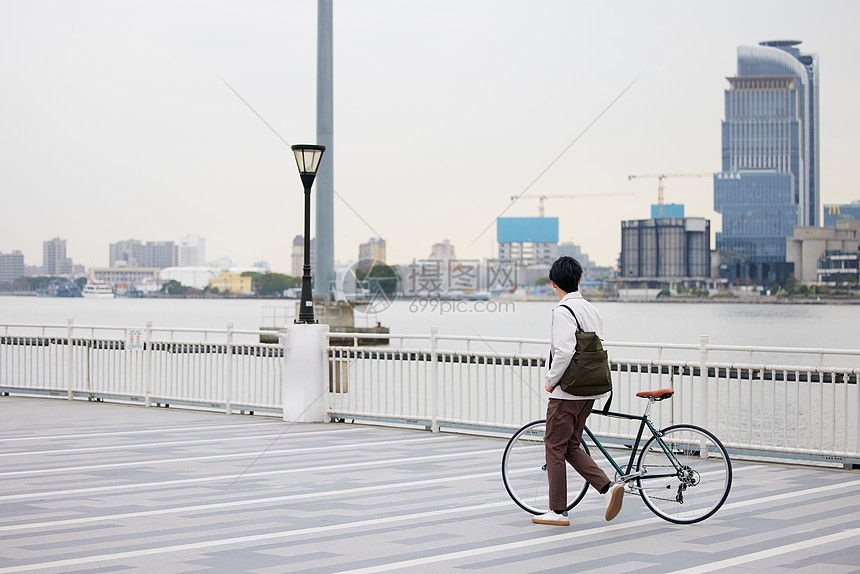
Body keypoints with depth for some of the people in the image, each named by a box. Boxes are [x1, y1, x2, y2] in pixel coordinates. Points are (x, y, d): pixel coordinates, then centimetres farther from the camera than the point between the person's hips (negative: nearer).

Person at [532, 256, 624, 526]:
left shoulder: (563, 311, -15)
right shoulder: (591, 309, 11)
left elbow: (564, 352, -25)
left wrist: (551, 380, -12)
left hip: (567, 392, -8)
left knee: (555, 447, 2)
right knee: (571, 447, 17)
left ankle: (558, 511, 6)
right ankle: (609, 487, 2)